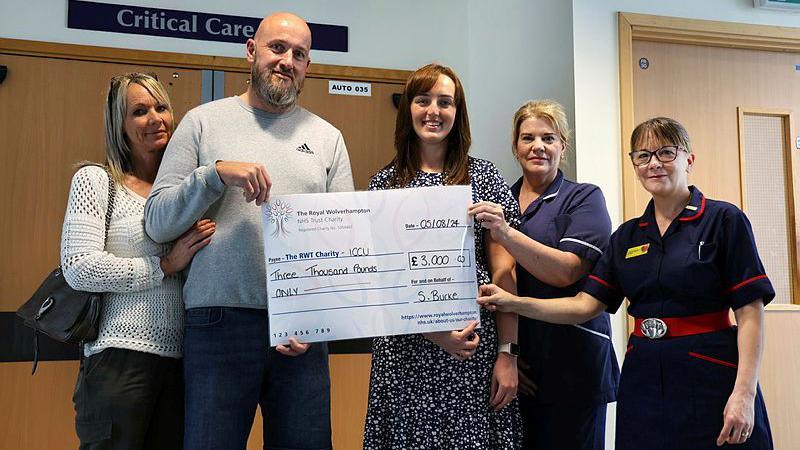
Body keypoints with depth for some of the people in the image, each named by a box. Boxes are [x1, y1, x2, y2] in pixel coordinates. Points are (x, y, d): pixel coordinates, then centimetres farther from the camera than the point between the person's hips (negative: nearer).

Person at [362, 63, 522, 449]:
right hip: (404, 346, 1)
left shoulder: (483, 177, 3)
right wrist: (431, 331, -10)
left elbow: (503, 271, 0)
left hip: (474, 342, -1)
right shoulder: (384, 183, 6)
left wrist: (507, 353, -6)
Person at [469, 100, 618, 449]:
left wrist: (505, 234, -28)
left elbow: (566, 271, -16)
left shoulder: (583, 198, -2)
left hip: (570, 363, -4)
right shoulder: (497, 204, 11)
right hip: (514, 360, 4)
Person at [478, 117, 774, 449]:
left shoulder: (723, 220, -4)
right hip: (643, 380, 4)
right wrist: (515, 303, -8)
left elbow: (750, 312, -7)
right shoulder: (626, 236, 10)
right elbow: (585, 305, 4)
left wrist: (745, 393, -16)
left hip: (710, 375, -4)